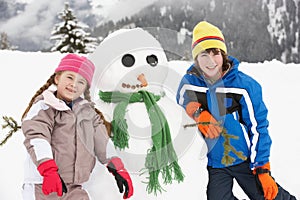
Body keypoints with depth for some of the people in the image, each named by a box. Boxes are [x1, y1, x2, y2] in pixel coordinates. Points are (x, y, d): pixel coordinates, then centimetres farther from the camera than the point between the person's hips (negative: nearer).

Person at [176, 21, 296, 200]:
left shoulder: (243, 84, -15)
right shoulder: (189, 82, -8)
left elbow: (257, 128, -9)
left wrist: (262, 169, -11)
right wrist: (197, 112, -14)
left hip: (245, 159, -2)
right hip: (212, 162, 2)